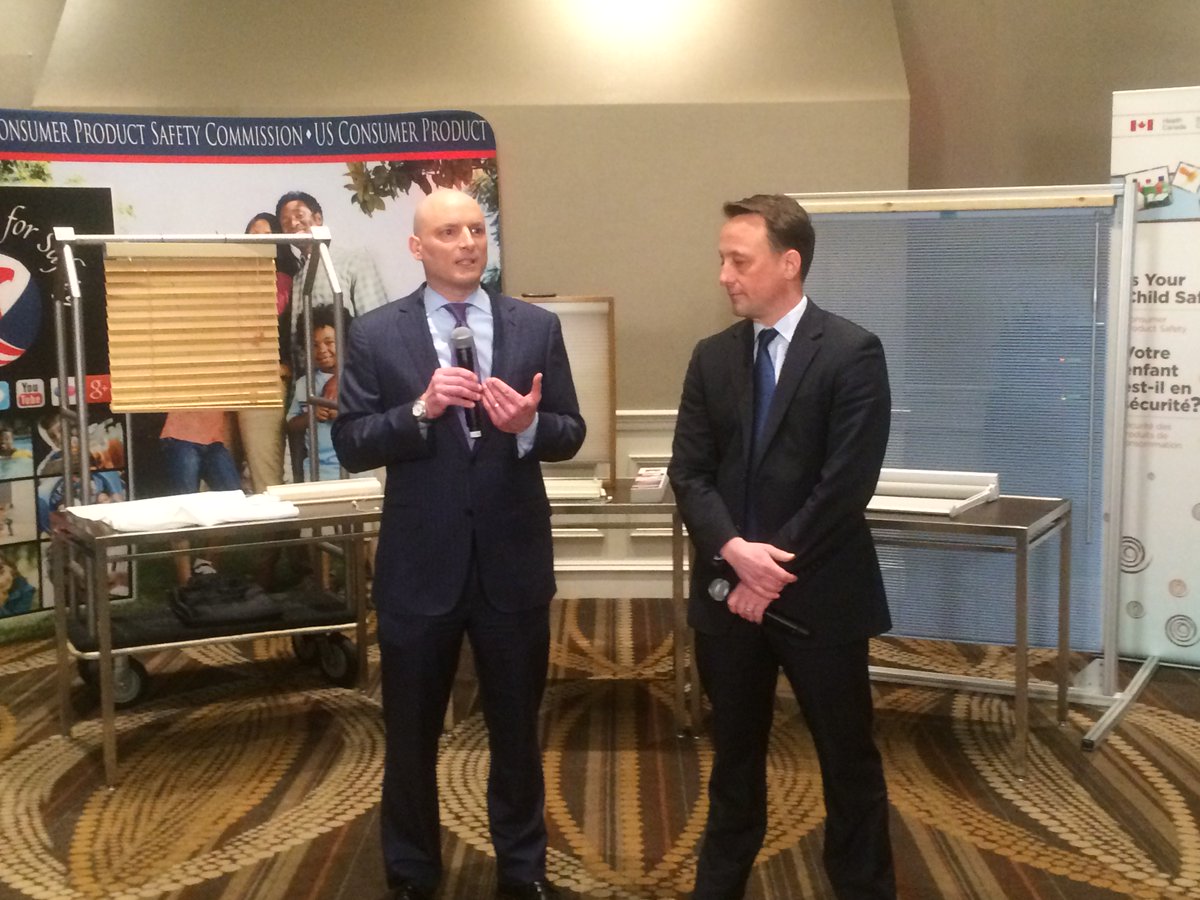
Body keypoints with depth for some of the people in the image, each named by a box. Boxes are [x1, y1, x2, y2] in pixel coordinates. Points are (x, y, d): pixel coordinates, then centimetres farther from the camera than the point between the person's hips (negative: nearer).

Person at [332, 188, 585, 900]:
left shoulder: (537, 328, 1)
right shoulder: (375, 336, -3)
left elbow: (571, 435, 1)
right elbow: (351, 446, -8)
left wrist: (529, 425, -20)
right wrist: (421, 409, -23)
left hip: (514, 561, 1)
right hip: (420, 564, -1)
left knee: (517, 727, 16)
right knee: (411, 733, 14)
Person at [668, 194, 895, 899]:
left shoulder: (853, 353, -9)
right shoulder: (713, 357, 6)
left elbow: (845, 484, -15)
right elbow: (689, 472, 1)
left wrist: (774, 567, -14)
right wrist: (734, 549, -16)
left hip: (818, 594, -4)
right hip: (729, 588, 4)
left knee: (848, 759, 9)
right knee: (734, 753, 18)